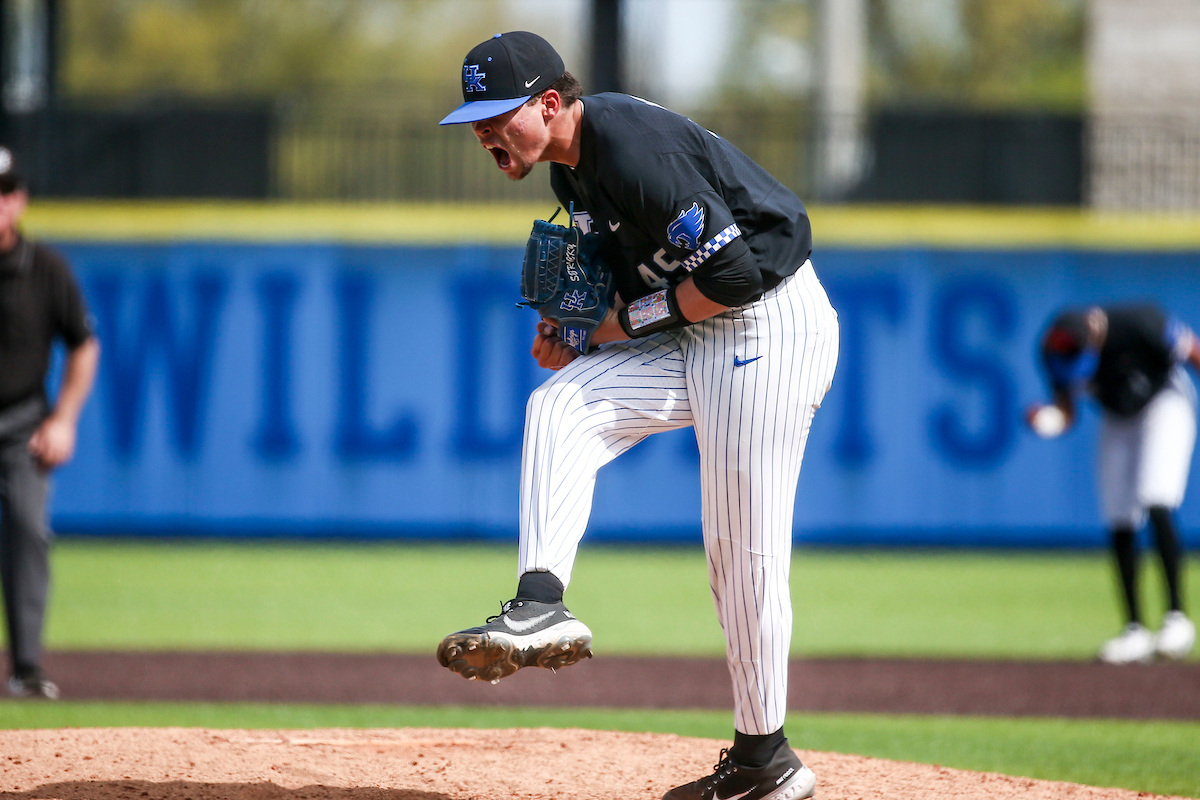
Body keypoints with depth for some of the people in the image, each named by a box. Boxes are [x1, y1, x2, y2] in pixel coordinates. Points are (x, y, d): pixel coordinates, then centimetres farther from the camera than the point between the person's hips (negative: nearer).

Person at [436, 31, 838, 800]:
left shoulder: (633, 151, -24)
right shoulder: (572, 164, 7)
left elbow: (734, 275, -26)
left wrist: (624, 322, -14)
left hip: (772, 328, -9)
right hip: (692, 341, 9)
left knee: (746, 549, -5)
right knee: (559, 407, -9)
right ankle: (541, 606, -18)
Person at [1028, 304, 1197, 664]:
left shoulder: (1139, 323, -35)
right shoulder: (1056, 350, -21)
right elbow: (1066, 407, -8)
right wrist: (1051, 418, -32)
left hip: (1165, 403, -5)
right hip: (1117, 417, 5)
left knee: (1157, 506, -22)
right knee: (1120, 525, -1)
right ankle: (1135, 631, 5)